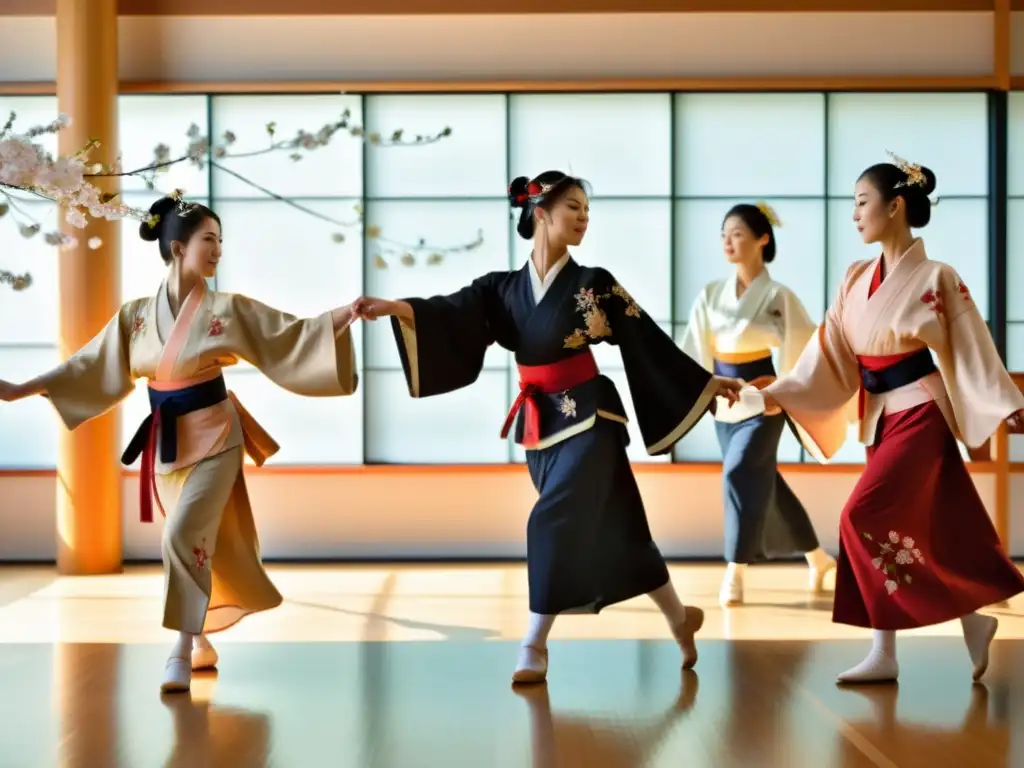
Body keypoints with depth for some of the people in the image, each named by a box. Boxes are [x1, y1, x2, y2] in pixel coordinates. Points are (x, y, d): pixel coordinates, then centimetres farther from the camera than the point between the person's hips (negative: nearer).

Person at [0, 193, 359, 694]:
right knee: (197, 544, 11)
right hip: (166, 445, 3)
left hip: (213, 440, -3)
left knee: (184, 537, -17)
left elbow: (291, 335, -8)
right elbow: (89, 366, 6)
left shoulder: (227, 310, -6)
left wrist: (349, 311, -21)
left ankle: (182, 651, -8)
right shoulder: (136, 316, 1)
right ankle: (201, 644, 28)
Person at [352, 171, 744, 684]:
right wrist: (392, 308, -30)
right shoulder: (504, 288, 3)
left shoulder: (595, 284, -4)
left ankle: (535, 647, -6)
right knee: (607, 526, 10)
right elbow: (453, 312, -13)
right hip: (540, 422, 4)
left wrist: (706, 382, 1)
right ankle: (679, 618, 27)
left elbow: (648, 341, 0)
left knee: (555, 523, -16)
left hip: (589, 418, -4)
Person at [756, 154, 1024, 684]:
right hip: (881, 417, 7)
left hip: (921, 414, -7)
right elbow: (829, 353, 5)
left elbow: (970, 348, -8)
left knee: (866, 518, -15)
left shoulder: (937, 278, -9)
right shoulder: (856, 279, 8)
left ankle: (886, 652, -1)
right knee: (930, 528, 8)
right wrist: (778, 395, -5)